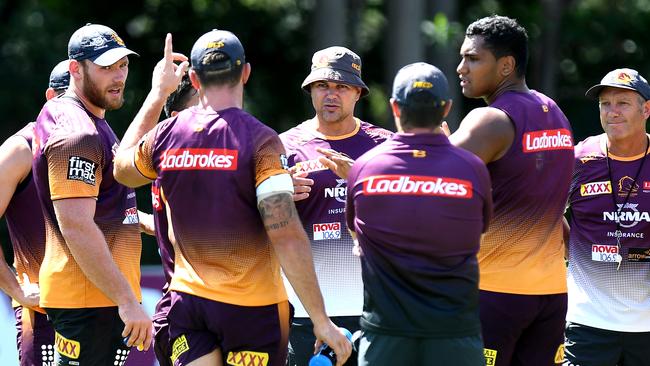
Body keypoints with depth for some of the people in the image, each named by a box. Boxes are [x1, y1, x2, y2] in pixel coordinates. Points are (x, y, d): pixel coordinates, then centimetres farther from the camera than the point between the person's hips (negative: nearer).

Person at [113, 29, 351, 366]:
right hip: (252, 306, -4)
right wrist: (321, 320, -17)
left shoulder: (165, 135, 0)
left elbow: (122, 169, 25)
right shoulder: (260, 140, -13)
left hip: (187, 298, 4)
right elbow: (286, 236, -20)